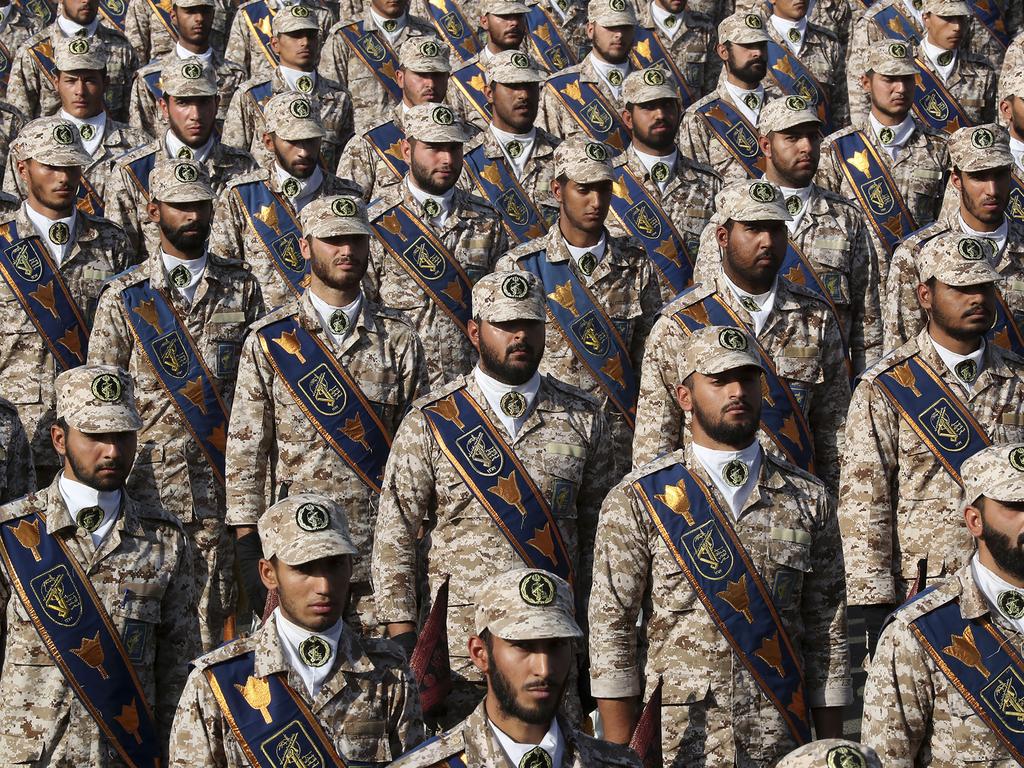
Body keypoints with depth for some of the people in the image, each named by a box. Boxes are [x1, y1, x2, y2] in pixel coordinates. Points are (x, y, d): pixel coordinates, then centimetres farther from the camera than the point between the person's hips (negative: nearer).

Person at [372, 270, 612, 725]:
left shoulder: (582, 419, 7)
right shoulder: (430, 423, -1)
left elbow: (596, 531, 10)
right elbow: (394, 537, -2)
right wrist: (403, 639, -6)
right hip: (458, 640, -2)